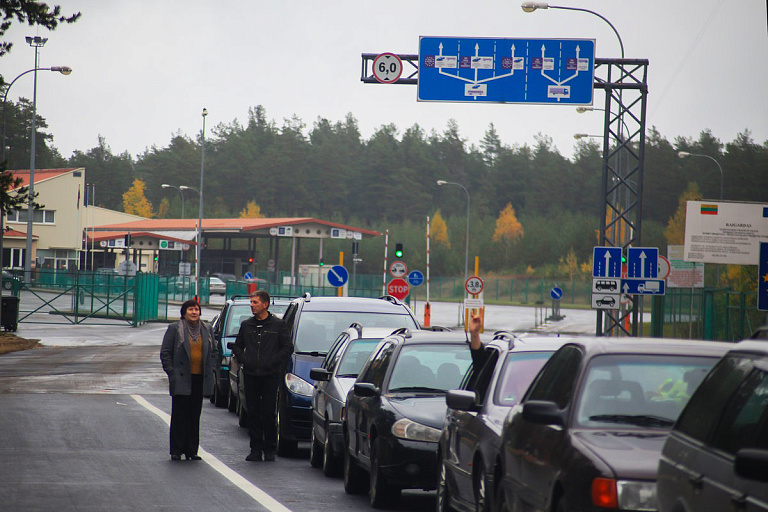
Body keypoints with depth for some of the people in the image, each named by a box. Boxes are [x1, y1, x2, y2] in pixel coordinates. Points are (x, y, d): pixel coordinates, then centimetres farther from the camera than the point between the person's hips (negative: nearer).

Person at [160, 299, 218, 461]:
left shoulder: (207, 330, 13)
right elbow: (165, 352, 1)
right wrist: (171, 373, -7)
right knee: (179, 415, -3)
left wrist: (212, 370, 7)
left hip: (200, 379, 4)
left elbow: (214, 352, 19)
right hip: (181, 379, -3)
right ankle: (176, 451, 2)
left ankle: (191, 450, 10)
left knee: (194, 416, 5)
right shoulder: (174, 329, 1)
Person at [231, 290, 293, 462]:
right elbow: (237, 346, 22)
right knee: (253, 413, 3)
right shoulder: (246, 325, 12)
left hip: (270, 376, -3)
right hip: (250, 376, 3)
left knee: (269, 414, -3)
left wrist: (273, 362, -9)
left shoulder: (277, 325, 1)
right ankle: (256, 449, 8)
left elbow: (288, 347, 1)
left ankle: (270, 449, 5)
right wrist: (244, 360, 3)